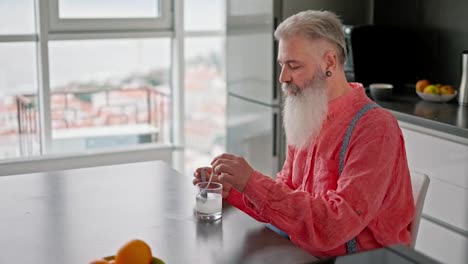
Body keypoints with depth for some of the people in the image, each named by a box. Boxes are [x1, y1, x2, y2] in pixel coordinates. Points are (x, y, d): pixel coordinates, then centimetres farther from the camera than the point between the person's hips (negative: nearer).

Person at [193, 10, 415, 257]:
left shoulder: (375, 129, -20)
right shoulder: (307, 118, 4)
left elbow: (338, 225, -29)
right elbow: (285, 194, 8)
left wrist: (254, 183, -30)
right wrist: (230, 189, -9)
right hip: (303, 254, 6)